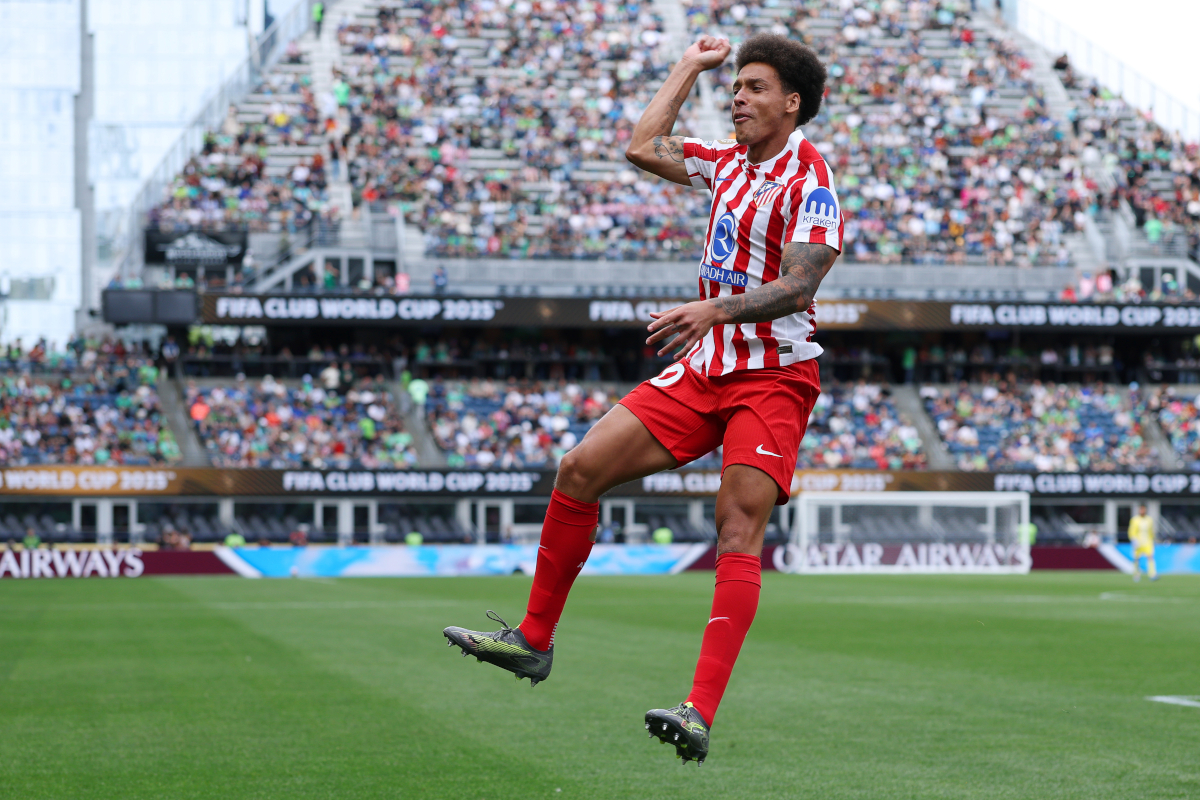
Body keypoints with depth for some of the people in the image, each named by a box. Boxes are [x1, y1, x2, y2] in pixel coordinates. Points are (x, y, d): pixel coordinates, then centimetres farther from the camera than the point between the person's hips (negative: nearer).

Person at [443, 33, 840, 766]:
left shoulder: (809, 181, -12)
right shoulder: (730, 162, 13)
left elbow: (797, 286, -22)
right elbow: (644, 148, 23)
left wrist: (714, 308, -36)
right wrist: (692, 66, 23)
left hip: (775, 375, -8)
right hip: (704, 368, 8)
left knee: (739, 532, -20)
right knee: (581, 469, 1)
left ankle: (701, 716, -30)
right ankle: (535, 640, 13)